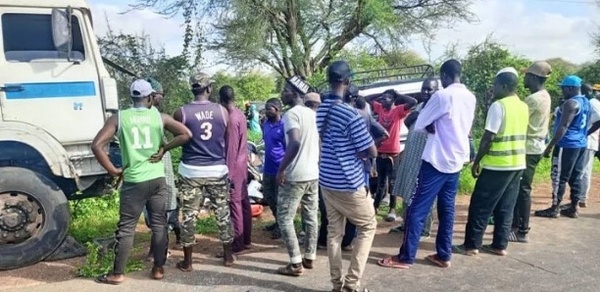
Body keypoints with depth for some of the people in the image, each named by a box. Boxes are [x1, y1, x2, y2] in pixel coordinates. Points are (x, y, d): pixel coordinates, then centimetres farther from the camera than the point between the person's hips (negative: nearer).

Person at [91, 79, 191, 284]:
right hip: (157, 179, 2)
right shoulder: (159, 116, 2)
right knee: (159, 225, 11)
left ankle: (117, 274, 16)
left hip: (133, 181, -1)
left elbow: (97, 145, -10)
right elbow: (186, 134, -3)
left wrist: (112, 170, -2)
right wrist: (164, 148, 4)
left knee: (126, 228, 7)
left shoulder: (119, 118, -2)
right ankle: (158, 269, 19)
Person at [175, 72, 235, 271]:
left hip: (191, 171, -1)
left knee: (189, 216, 7)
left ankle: (187, 262, 16)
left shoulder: (181, 113, -7)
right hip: (217, 170, 2)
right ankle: (228, 256, 24)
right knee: (223, 213, 13)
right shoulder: (222, 111, -2)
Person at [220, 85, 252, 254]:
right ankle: (246, 240, 20)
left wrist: (229, 173, -17)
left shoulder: (231, 119, -18)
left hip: (234, 167, -9)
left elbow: (231, 148, -19)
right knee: (244, 202, 12)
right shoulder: (240, 115, 10)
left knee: (235, 203, -3)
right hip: (242, 165, 9)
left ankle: (237, 243, 4)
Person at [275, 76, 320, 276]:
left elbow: (295, 144, -28)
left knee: (284, 218, 1)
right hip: (314, 174, 8)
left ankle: (296, 263, 1)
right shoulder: (313, 114, 11)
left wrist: (281, 169, -20)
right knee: (311, 217, 13)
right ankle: (309, 257, 22)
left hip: (295, 175, -8)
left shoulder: (291, 114, -14)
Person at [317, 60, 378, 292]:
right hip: (348, 183, -6)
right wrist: (357, 153, 5)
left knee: (334, 231, 14)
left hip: (326, 181, 7)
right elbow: (372, 152, -15)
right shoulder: (350, 114, -21)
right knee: (368, 227, 11)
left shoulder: (319, 110, 2)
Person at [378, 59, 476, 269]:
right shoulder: (470, 98, 9)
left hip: (436, 160, -8)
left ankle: (406, 257, 2)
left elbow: (419, 125, -8)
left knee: (417, 209, -2)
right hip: (456, 161, 8)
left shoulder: (442, 96, -14)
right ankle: (444, 255, 19)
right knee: (447, 209, 13)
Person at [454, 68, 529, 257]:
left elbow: (488, 137, -16)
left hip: (498, 165, -8)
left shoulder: (498, 106, -15)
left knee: (480, 206, 1)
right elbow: (520, 135, 16)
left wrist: (476, 161, -9)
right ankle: (500, 245, 18)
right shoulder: (524, 107, 10)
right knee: (506, 208, 13)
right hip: (518, 164, 8)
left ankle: (471, 245, 6)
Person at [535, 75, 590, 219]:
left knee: (559, 177, -3)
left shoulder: (571, 103, -16)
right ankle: (574, 208, 15)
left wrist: (550, 145, -21)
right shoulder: (586, 102, 14)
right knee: (575, 177, 11)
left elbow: (563, 127, -21)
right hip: (581, 144, 10)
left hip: (567, 145, -10)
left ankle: (555, 208, 1)